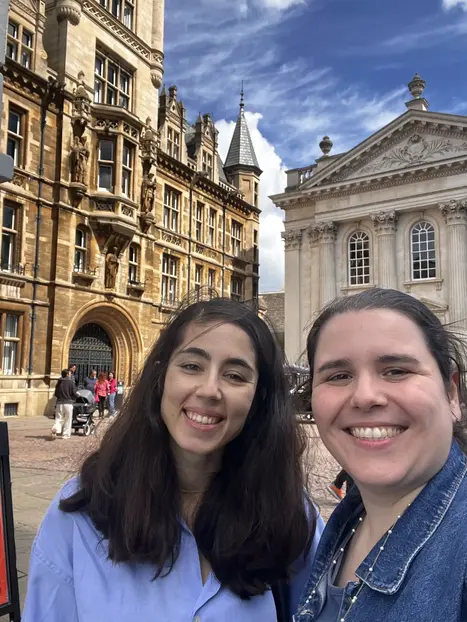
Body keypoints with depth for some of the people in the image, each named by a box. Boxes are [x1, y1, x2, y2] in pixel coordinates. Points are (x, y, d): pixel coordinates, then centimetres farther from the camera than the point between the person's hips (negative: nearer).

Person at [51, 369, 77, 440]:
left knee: (59, 418, 8)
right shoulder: (71, 382, -6)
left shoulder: (59, 382, 7)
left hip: (59, 403, 4)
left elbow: (56, 394, 9)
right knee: (67, 419, 6)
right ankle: (65, 434, 8)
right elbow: (74, 394, -7)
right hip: (68, 403, -3)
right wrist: (72, 399, 12)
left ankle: (55, 429, -19)